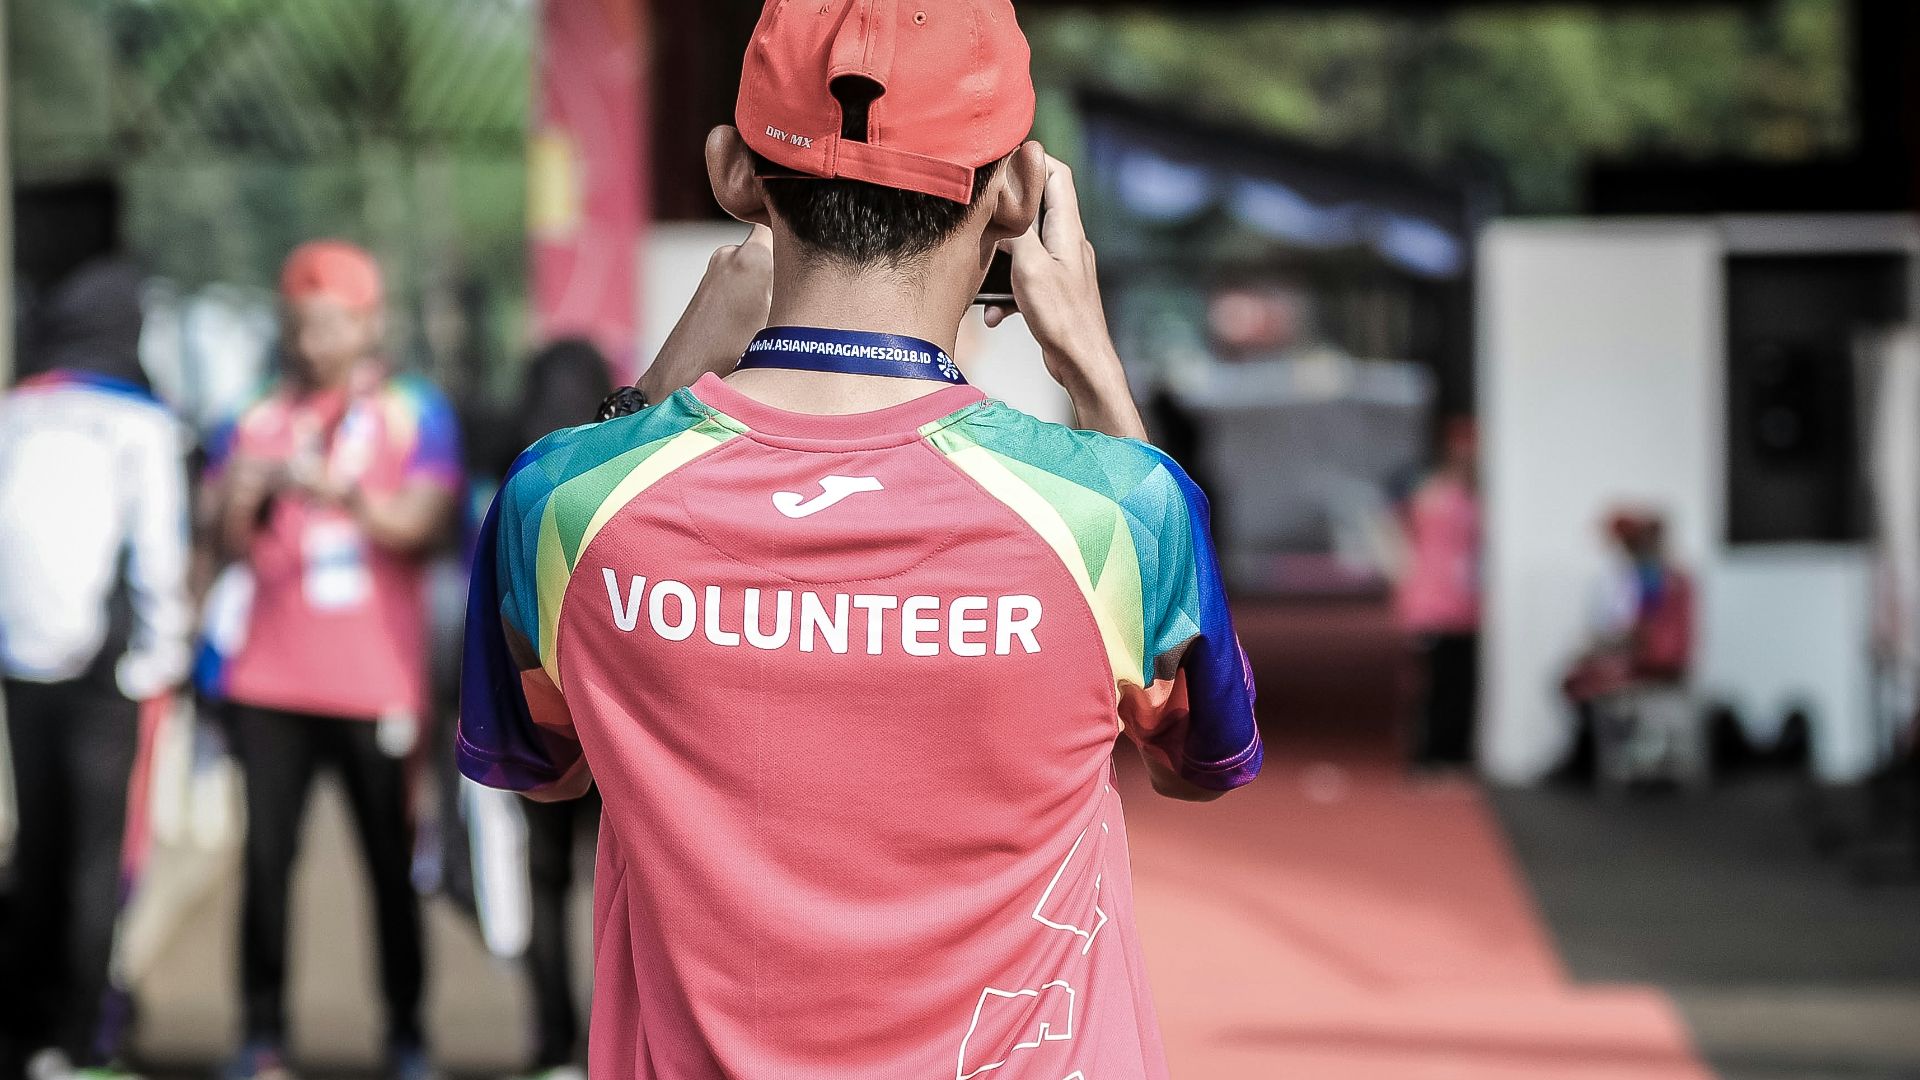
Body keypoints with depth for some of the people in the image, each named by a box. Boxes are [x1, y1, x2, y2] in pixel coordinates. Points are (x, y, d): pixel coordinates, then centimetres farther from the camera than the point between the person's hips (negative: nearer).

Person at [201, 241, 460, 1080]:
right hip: (272, 679, 2)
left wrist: (341, 490, -25)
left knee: (391, 861, 0)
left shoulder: (415, 414, 5)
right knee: (266, 856, -3)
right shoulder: (262, 419, 12)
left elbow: (423, 526, -9)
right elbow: (232, 545, 7)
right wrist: (242, 499, -15)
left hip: (376, 682, -2)